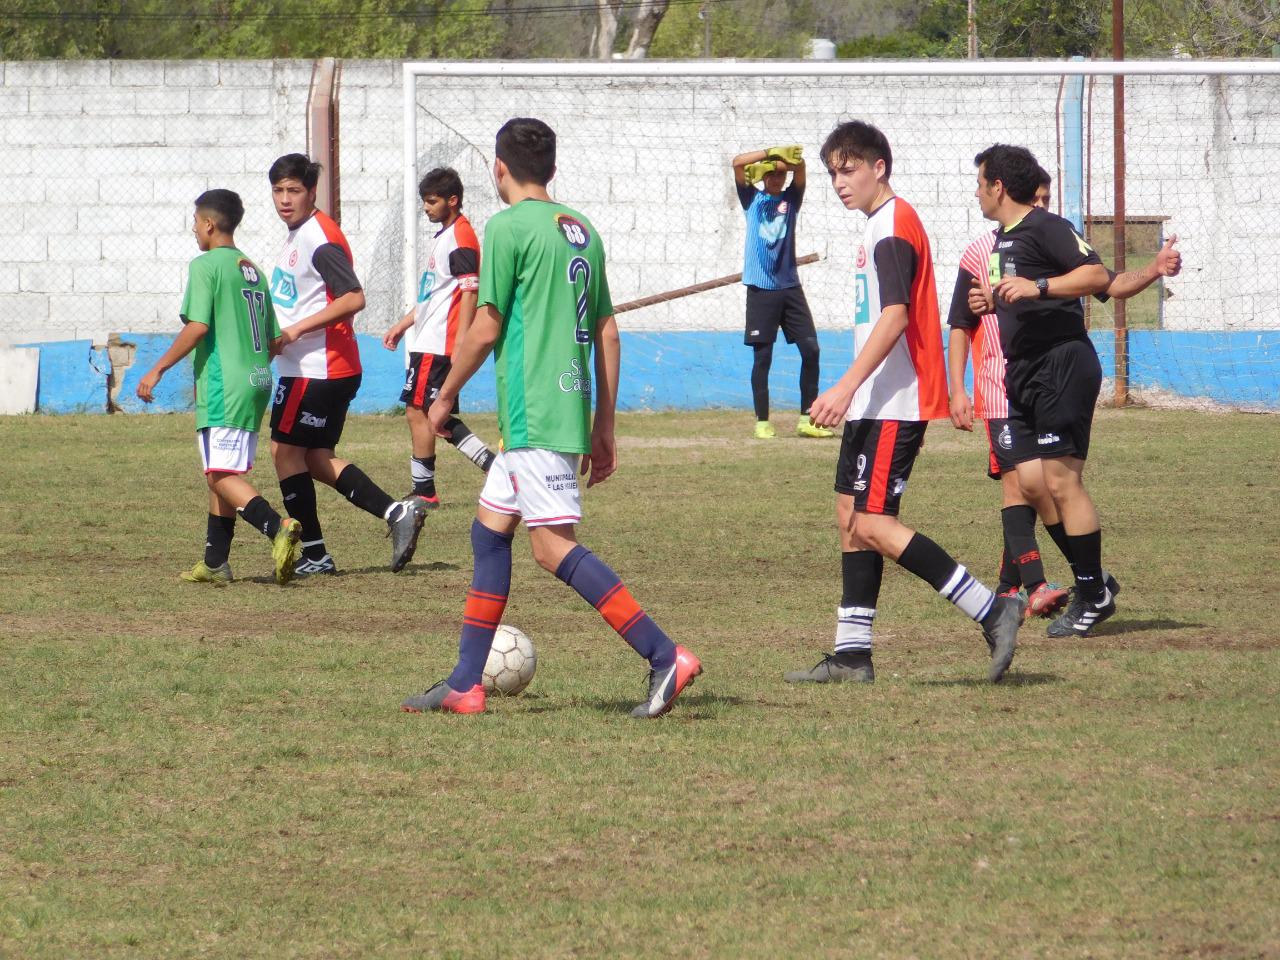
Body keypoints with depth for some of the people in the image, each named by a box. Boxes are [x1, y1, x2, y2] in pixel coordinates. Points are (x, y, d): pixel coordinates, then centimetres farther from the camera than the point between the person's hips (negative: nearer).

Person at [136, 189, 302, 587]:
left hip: (223, 385, -8)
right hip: (257, 380, 8)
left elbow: (197, 327, -17)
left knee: (221, 474, -12)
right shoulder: (253, 270, 16)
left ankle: (278, 527, -32)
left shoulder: (206, 266, -8)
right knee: (222, 474, 15)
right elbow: (274, 340, 17)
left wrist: (157, 370, -11)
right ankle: (215, 562, 16)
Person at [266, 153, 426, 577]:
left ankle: (313, 554, 2)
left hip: (316, 369, -10)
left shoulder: (319, 239, -17)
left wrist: (295, 331, -24)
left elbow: (353, 299, -26)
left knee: (286, 450, -3)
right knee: (317, 459, 12)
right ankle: (395, 513, 6)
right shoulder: (298, 235, 15)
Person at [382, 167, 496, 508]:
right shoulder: (444, 236, 19)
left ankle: (423, 492, 0)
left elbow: (470, 293, -20)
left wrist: (461, 344, -24)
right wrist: (403, 325, 28)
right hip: (427, 341, 10)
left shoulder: (460, 237, -13)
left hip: (437, 344, -10)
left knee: (418, 411, -6)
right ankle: (497, 467, 11)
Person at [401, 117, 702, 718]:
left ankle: (665, 657, -18)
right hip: (570, 405, 9)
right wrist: (603, 429, 20)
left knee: (553, 546, -10)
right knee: (489, 528, 15)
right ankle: (465, 685, 16)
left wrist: (445, 397, 5)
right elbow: (608, 334, 16)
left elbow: (485, 330, -10)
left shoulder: (508, 229, -9)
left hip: (534, 413, -9)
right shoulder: (581, 230, 14)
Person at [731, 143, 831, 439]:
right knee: (762, 356, -1)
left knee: (810, 349, -4)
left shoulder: (791, 198, 9)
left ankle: (807, 418, 3)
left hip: (790, 287, 2)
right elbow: (738, 163, -6)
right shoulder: (752, 199, 7)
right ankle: (762, 421, 4)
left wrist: (786, 159, -30)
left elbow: (799, 169, -9)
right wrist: (770, 154, -12)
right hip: (761, 289, -2)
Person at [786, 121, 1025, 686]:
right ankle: (852, 655, 11)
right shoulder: (882, 227, 19)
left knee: (874, 524, -14)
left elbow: (895, 316, -24)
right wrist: (852, 393, 26)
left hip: (894, 403, -11)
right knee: (851, 518, 10)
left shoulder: (894, 226, -13)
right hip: (875, 404, 11)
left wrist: (847, 386, -29)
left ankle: (991, 611, -14)